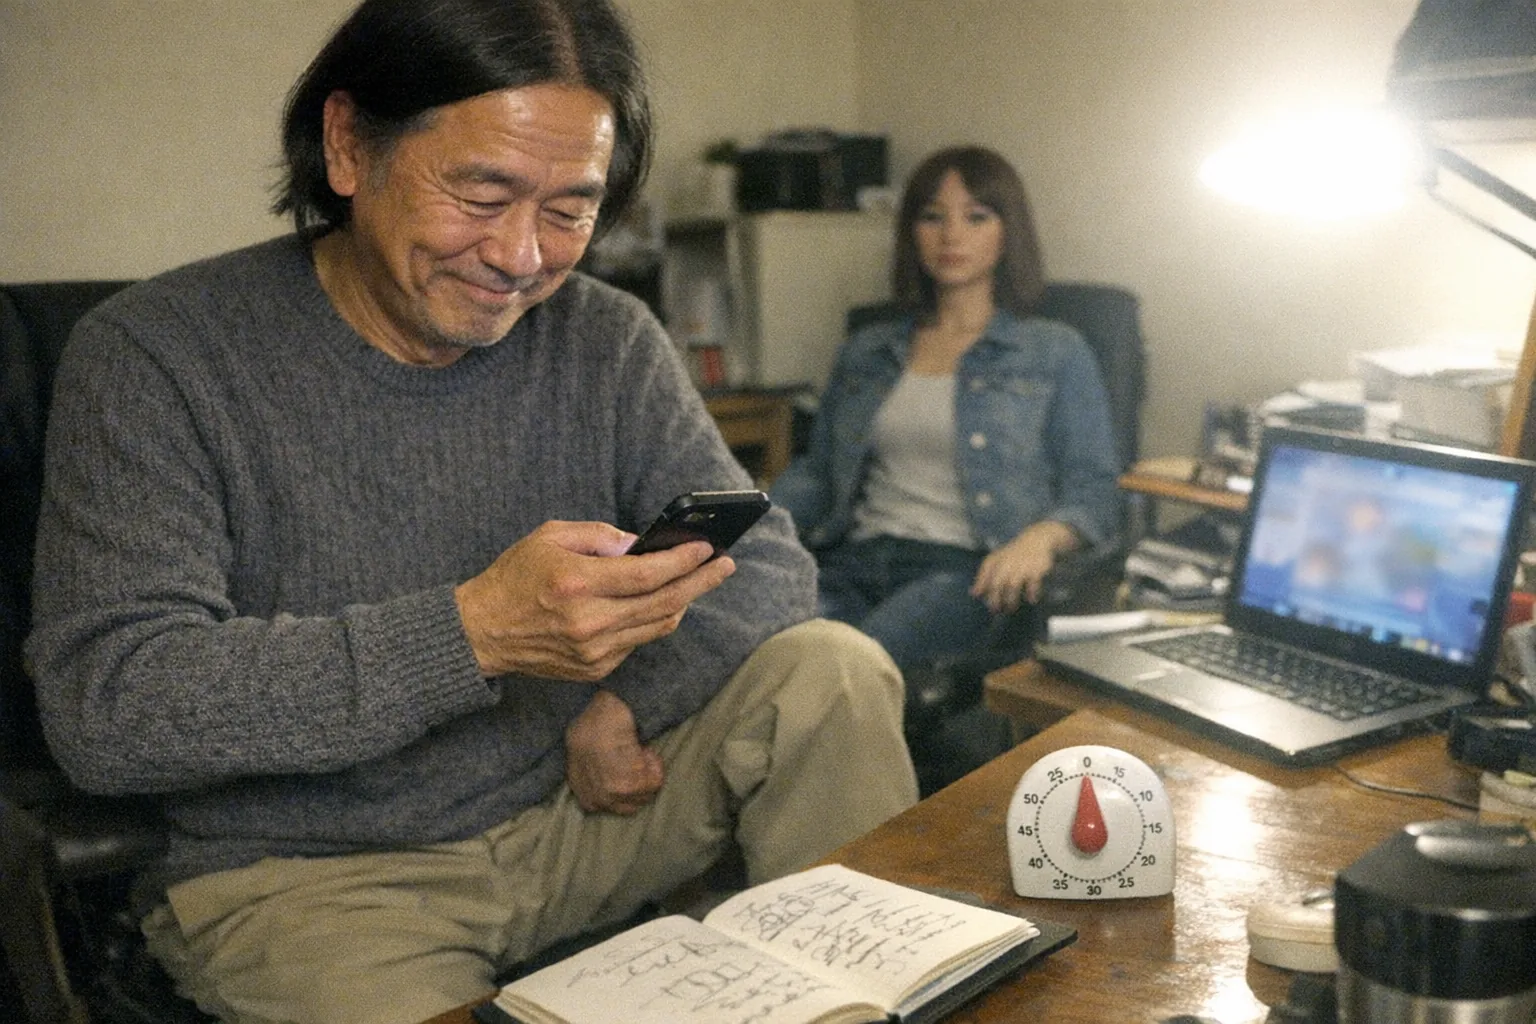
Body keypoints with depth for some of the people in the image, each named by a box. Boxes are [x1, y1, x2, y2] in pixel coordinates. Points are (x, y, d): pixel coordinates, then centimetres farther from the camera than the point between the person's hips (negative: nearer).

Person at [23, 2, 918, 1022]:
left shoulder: (610, 343, -1)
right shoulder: (156, 354, -13)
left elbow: (770, 567, -2)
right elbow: (103, 705, -22)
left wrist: (625, 705, -20)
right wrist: (471, 631, -32)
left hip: (576, 812, 5)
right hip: (307, 872, -4)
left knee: (833, 671, -10)